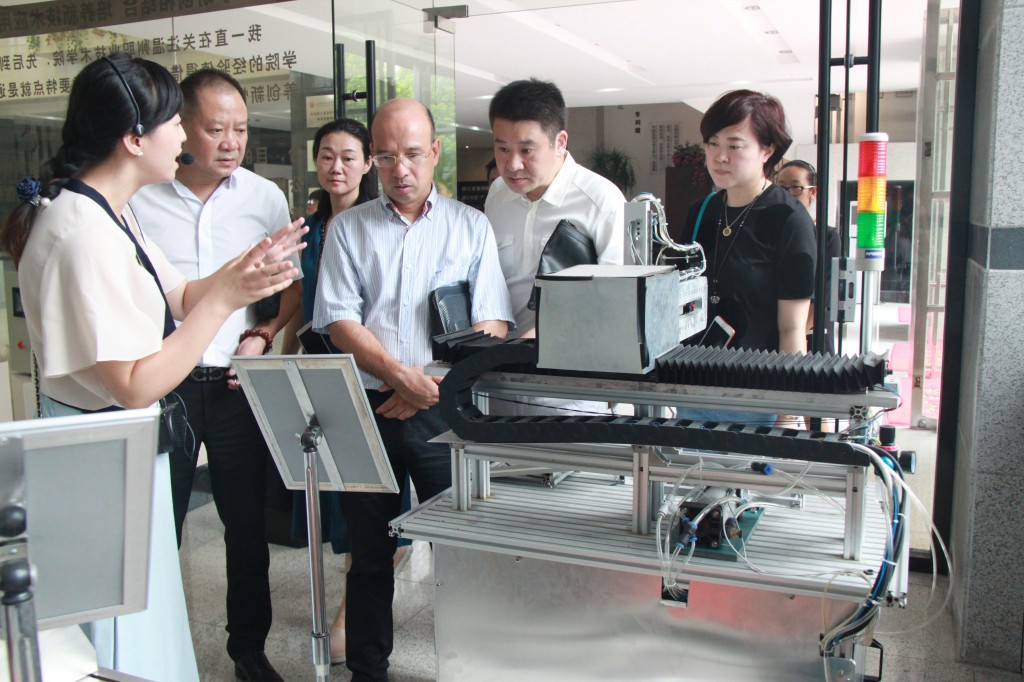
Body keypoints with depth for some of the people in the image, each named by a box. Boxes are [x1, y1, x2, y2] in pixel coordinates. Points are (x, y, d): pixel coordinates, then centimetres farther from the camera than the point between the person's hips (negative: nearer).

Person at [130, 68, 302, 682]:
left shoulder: (265, 197, 3)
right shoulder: (138, 195, -3)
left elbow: (292, 285, 11)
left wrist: (261, 335, -5)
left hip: (237, 383, 2)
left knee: (248, 522, 11)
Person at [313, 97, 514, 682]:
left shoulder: (471, 225, 8)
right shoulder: (349, 228, 10)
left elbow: (493, 325, 0)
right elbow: (339, 320, -1)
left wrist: (434, 384, -12)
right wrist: (398, 373, -15)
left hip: (444, 410, -1)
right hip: (368, 406, 1)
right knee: (370, 550, 10)